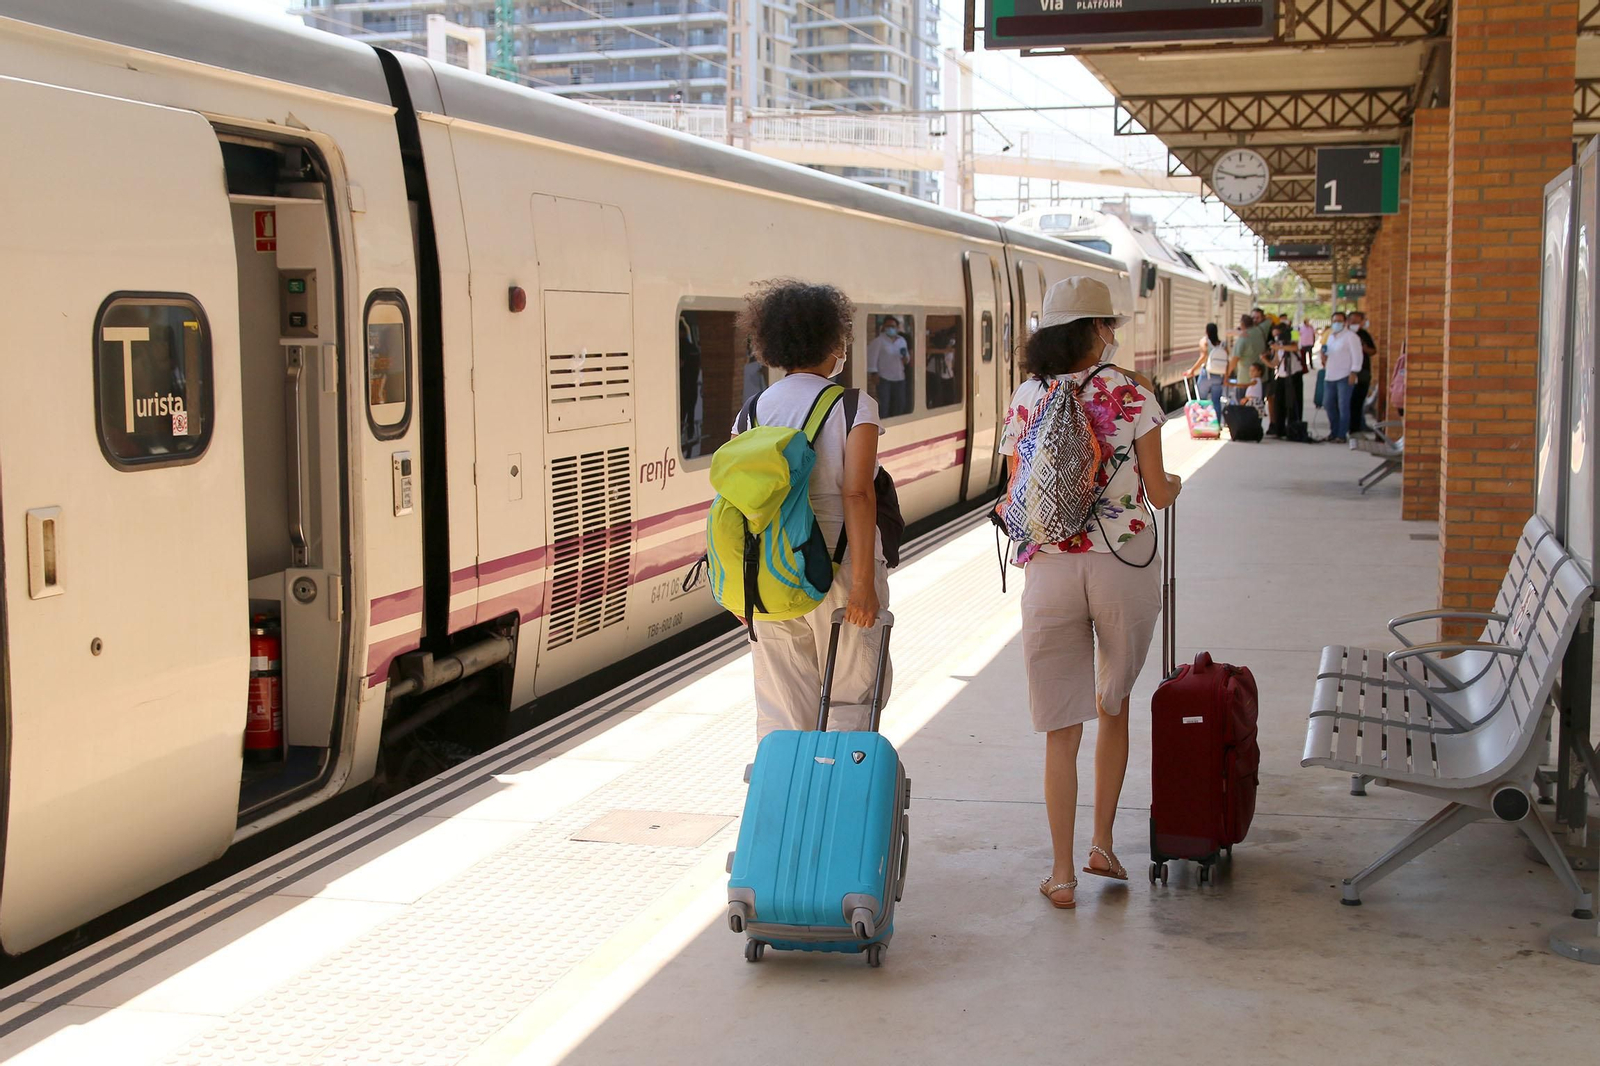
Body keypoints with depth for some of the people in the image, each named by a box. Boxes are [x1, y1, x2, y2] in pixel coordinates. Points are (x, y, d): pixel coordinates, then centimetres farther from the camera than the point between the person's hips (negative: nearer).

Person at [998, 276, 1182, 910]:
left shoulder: (1024, 401, 2)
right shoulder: (1133, 394, -4)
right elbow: (1157, 493, -1)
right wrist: (1172, 486, 22)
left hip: (1048, 569, 1)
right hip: (1123, 565, -1)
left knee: (1062, 728, 7)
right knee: (1114, 704, 22)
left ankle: (1062, 873, 10)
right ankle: (1102, 843, 23)